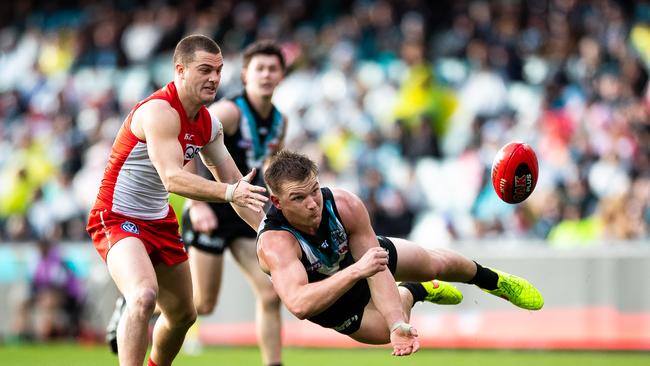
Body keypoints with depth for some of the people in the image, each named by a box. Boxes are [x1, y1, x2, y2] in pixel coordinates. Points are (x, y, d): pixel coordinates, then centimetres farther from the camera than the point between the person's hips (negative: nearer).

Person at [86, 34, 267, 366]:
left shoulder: (208, 124, 3)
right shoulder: (160, 112, -25)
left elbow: (235, 182, 10)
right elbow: (172, 178, -37)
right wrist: (229, 192, -47)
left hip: (160, 222, 9)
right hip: (117, 218, -9)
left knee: (183, 314, 20)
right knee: (144, 296, -34)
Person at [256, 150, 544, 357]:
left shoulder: (346, 205, -36)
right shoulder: (275, 243, -46)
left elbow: (378, 271, -33)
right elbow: (299, 305, -60)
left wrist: (398, 324, -45)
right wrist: (356, 271, -65)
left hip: (364, 253, 3)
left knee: (435, 264, 17)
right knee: (386, 330, -13)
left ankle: (493, 280, 54)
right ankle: (412, 293, 27)